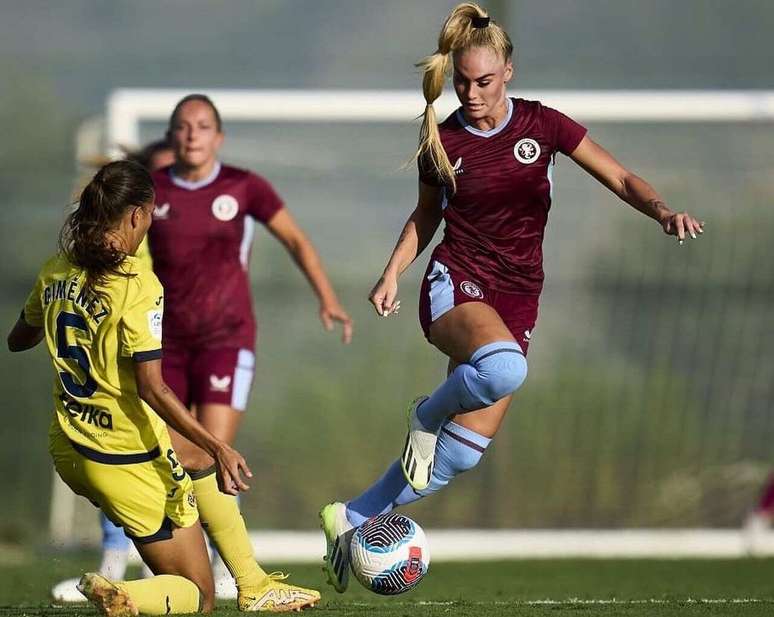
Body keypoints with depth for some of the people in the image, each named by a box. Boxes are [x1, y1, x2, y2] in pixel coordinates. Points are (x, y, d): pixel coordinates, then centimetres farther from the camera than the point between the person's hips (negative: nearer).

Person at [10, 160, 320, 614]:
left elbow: (18, 340, 21)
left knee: (201, 465, 33)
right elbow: (151, 387, -25)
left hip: (70, 452, 8)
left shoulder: (56, 272, 2)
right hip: (128, 459, -8)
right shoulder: (137, 283, -20)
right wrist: (218, 448, -23)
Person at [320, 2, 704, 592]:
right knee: (503, 367, -39)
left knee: (460, 455, -4)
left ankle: (352, 519, 16)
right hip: (455, 284, -2)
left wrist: (663, 211, -18)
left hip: (517, 300, 2)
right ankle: (427, 415, -7)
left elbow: (621, 179, 1)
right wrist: (393, 272, 3)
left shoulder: (542, 124, 0)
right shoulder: (443, 141, 0)